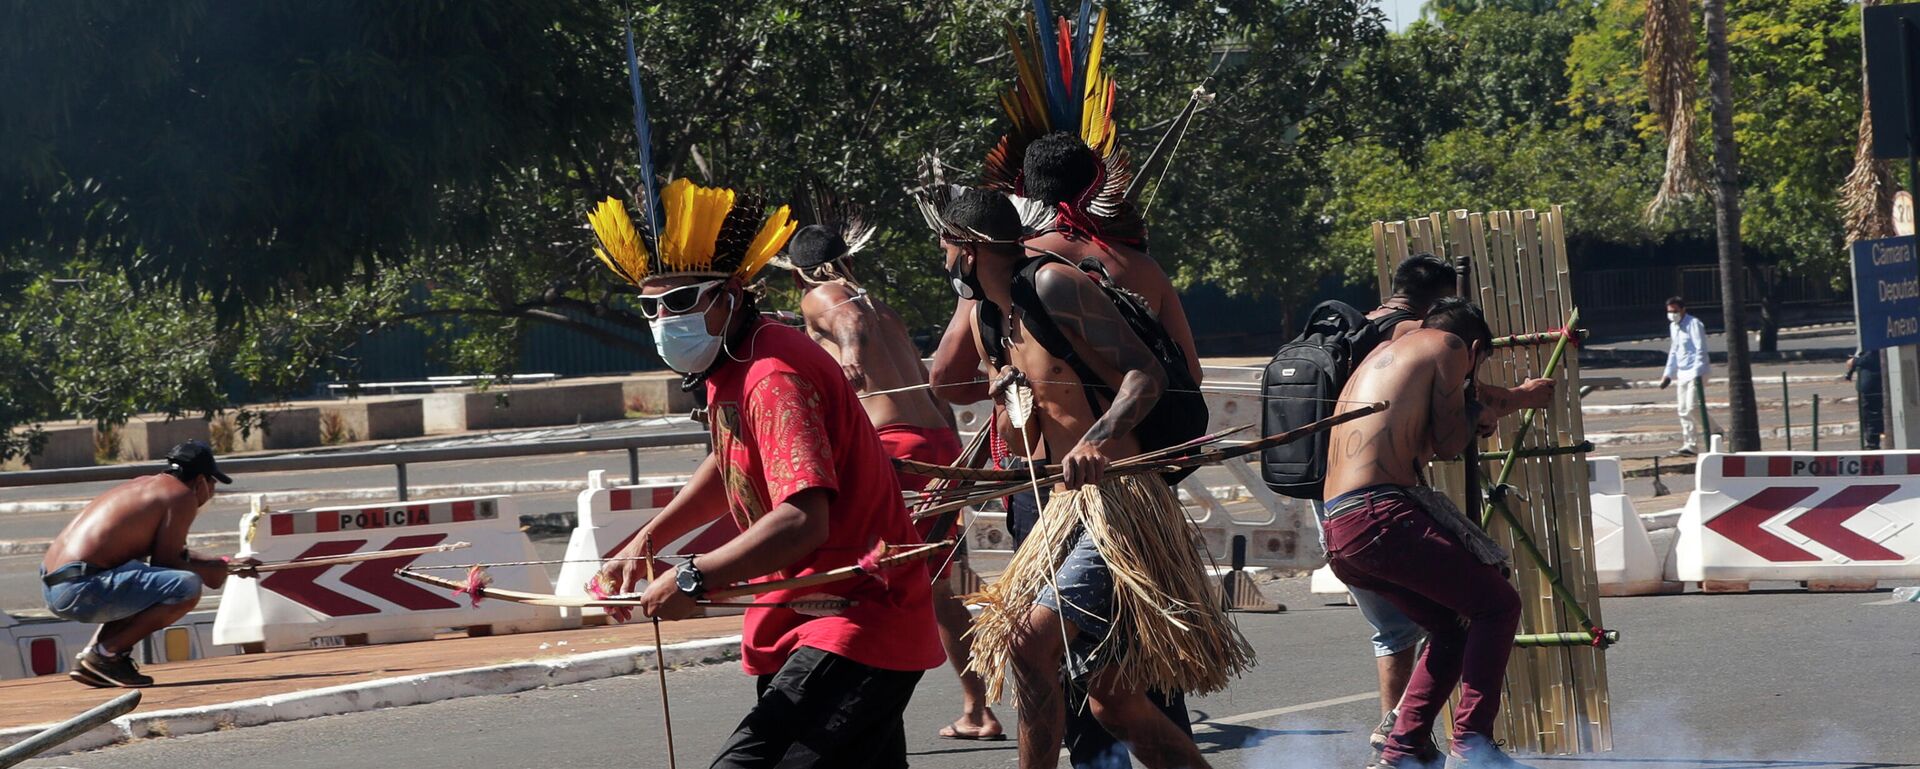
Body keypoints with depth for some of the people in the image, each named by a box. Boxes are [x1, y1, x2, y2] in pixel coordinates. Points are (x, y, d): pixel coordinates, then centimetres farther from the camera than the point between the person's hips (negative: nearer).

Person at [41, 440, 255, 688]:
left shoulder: (146, 483, 24)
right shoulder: (183, 495, -2)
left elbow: (169, 552, 37)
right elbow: (165, 562, -6)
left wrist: (225, 565, 41)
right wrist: (207, 573, 10)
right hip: (82, 590, -10)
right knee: (188, 588, -16)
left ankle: (94, 653, 15)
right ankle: (105, 654, -10)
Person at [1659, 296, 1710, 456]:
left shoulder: (1694, 324, -11)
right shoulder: (1673, 326, 15)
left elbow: (1700, 349, -16)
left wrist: (1697, 373, -24)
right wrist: (1668, 374, 21)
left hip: (1696, 372, -9)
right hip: (1682, 373, 9)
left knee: (1693, 408, -16)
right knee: (1684, 411, 7)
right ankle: (1690, 445, 10)